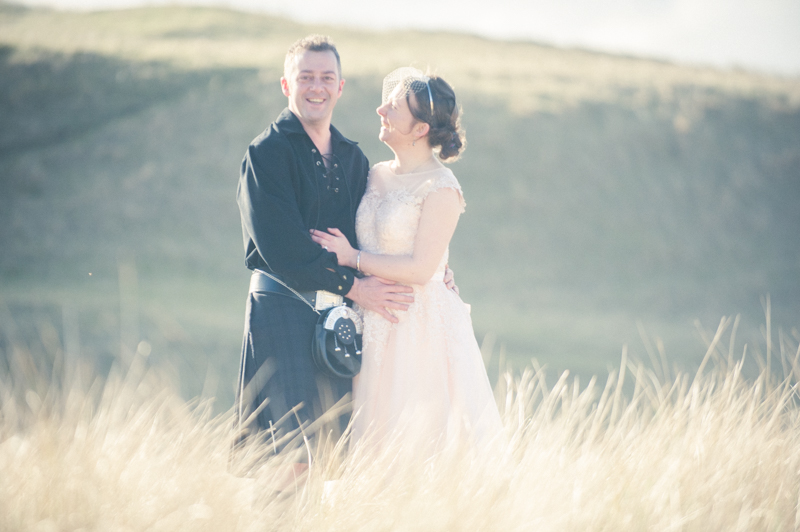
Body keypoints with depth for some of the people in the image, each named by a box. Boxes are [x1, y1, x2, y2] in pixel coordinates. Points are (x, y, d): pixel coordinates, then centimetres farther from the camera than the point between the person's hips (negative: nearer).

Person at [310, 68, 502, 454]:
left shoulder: (440, 188, -12)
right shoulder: (377, 175, 11)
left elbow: (420, 269, -17)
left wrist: (352, 258, -11)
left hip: (420, 327, -7)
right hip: (376, 326, 7)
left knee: (418, 444, -4)